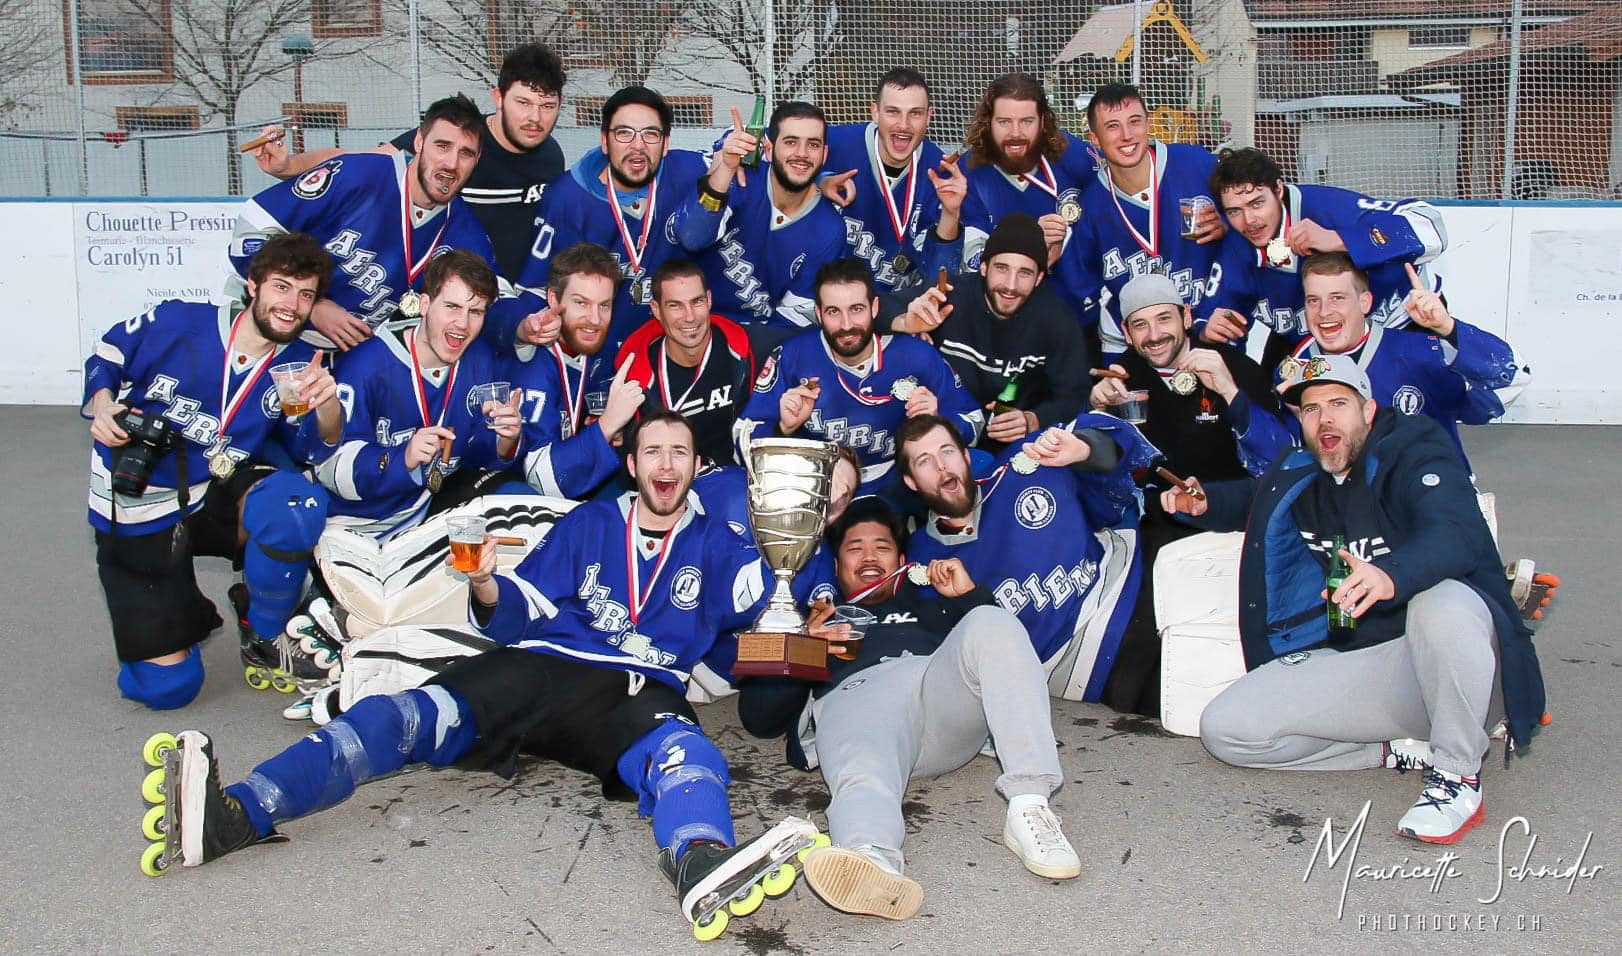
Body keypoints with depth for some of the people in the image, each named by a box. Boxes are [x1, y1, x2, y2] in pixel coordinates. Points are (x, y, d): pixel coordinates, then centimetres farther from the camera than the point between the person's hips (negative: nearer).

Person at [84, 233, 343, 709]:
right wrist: (101, 404, -15)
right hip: (138, 510, -2)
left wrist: (328, 406, -27)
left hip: (216, 498, 2)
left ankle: (265, 642, -9)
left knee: (297, 504, -35)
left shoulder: (298, 365, -3)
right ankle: (182, 611, 31)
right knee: (166, 684, -8)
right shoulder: (176, 322, -11)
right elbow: (105, 357, 5)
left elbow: (319, 451, -7)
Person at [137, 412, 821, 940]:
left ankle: (702, 869, -73)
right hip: (539, 670, 3)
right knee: (398, 717, -23)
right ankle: (230, 816, -42)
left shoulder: (713, 545, 23)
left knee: (684, 752, -39)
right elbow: (524, 612, 17)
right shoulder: (588, 524, 24)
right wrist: (485, 588, -4)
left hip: (637, 697, -2)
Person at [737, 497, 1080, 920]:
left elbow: (1001, 653, 26)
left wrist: (968, 595, 13)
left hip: (945, 692, 2)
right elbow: (757, 718, 25)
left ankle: (1029, 806, -41)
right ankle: (874, 862, -75)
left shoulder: (929, 608, 43)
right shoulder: (813, 622, 39)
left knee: (988, 620, -29)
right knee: (863, 774, -39)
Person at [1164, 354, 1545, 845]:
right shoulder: (1299, 478, 12)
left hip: (1433, 658, -5)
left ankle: (1458, 773, -21)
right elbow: (1254, 499, 36)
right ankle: (1393, 751, -4)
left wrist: (1392, 574, -50)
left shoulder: (1415, 452, -7)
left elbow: (1458, 535, -28)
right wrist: (1204, 503, 11)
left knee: (1444, 603, -40)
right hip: (1353, 664, 6)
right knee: (1224, 730, -11)